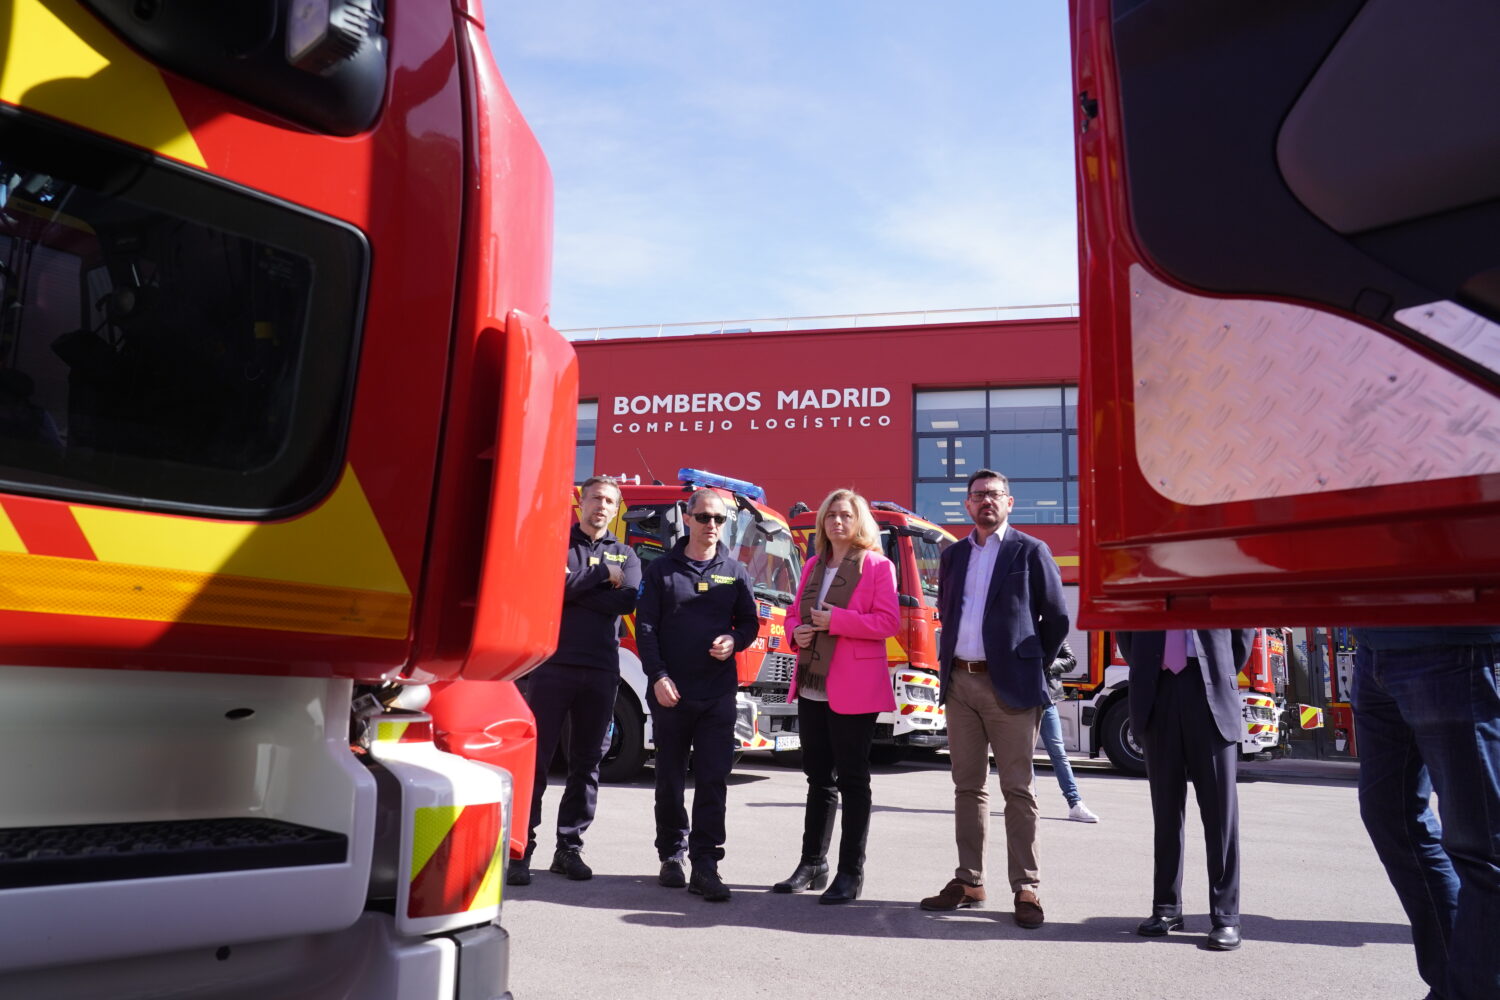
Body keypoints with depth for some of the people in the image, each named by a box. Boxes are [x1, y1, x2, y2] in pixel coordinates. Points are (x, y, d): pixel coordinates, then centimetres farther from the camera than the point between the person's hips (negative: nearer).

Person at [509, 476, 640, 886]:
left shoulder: (624, 555, 13)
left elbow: (626, 599, -7)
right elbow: (556, 586, -13)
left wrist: (575, 593, -10)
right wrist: (603, 574, -6)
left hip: (602, 671, 3)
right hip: (553, 664, -3)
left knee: (587, 762, 7)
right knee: (535, 757, -2)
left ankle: (569, 847, 17)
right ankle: (520, 849, 4)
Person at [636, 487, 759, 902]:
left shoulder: (734, 572, 8)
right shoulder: (661, 569, 3)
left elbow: (750, 621, 14)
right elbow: (645, 626, 0)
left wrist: (734, 641, -8)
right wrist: (658, 675, -10)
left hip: (718, 695, 1)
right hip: (670, 692, 0)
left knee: (712, 781, -4)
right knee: (670, 779, 10)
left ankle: (705, 865, 0)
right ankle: (672, 855, 24)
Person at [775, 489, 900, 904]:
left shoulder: (877, 566, -4)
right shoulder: (813, 566, 15)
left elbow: (888, 621, -13)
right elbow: (794, 613, 21)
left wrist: (837, 620, -18)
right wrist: (797, 632, -2)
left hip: (853, 690, -6)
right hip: (812, 687, 6)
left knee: (852, 779, 1)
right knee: (819, 777, 14)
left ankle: (851, 873, 9)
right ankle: (812, 865, 23)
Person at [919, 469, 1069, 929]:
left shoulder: (1031, 552, -1)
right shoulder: (953, 555, 14)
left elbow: (1057, 619, 1)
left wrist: (1032, 667, 2)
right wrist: (949, 660, 12)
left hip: (1009, 686, -5)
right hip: (960, 683, 5)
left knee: (1017, 788, -1)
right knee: (968, 786, 10)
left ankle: (1026, 889, 6)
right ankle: (969, 882, 19)